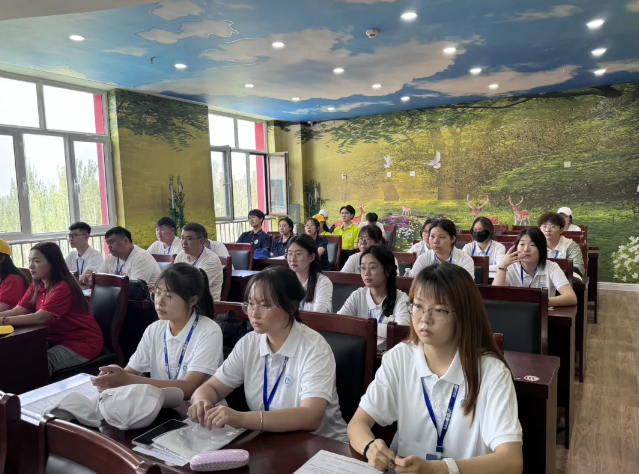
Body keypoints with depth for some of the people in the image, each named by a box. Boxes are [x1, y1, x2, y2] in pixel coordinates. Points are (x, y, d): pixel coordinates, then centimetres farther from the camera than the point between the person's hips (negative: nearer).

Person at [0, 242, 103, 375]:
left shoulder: (63, 288, -22)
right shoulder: (36, 287, 5)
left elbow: (40, 317, -29)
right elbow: (17, 311, -3)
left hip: (82, 342, -8)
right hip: (57, 339, 8)